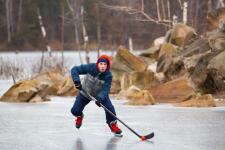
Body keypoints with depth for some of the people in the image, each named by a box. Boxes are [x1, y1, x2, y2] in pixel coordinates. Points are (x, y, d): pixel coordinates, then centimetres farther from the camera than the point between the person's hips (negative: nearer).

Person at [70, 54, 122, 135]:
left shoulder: (108, 75, -27)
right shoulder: (90, 67, -29)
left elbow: (105, 89, -32)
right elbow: (74, 70, -26)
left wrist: (100, 98, -49)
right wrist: (77, 81, -40)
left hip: (100, 94, 0)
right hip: (85, 93, 0)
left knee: (109, 107, -20)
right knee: (75, 110, -7)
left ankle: (112, 124, 9)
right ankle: (79, 116, 32)